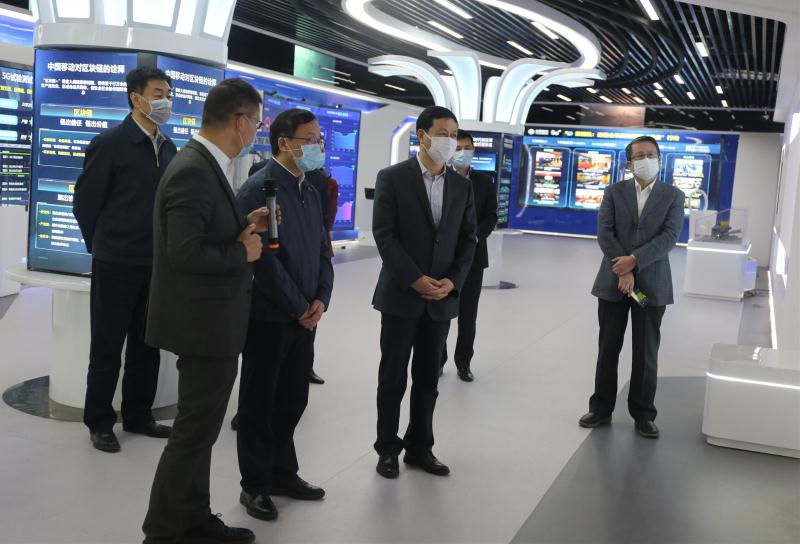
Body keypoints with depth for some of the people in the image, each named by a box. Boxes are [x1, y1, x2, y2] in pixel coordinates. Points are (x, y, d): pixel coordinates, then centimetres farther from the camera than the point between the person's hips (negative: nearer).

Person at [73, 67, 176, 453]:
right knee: (107, 347, 5)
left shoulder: (168, 148, 9)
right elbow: (85, 202, -5)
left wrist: (162, 248, 9)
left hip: (156, 264, 6)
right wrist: (103, 246, 2)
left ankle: (138, 416, 27)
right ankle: (99, 422, 19)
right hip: (116, 265, -6)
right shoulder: (109, 143, -10)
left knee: (147, 345, 14)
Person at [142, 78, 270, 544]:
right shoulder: (193, 172, -21)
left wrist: (246, 225, 4)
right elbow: (186, 252, -28)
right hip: (205, 322, -10)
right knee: (195, 431, 2)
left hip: (210, 319, 10)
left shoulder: (206, 166, 9)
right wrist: (243, 252, -15)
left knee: (200, 427, 19)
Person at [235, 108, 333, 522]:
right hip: (268, 316, -7)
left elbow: (322, 250, 14)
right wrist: (299, 307, -14)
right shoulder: (259, 188, -13)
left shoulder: (311, 191, 12)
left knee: (293, 400, 15)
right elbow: (264, 258, -19)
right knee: (259, 403, 7)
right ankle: (255, 485, 20)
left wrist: (321, 300, -1)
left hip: (305, 316, 7)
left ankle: (283, 473, 31)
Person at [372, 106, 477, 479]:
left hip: (441, 298, 4)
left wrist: (453, 281, -7)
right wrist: (415, 280, -17)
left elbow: (468, 239, 8)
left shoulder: (462, 186, 9)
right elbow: (384, 234, -11)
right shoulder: (392, 178, -5)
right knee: (393, 379, 6)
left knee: (428, 379, 12)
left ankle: (420, 448, 24)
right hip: (400, 295, -4)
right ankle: (388, 449, 20)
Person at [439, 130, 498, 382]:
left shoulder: (484, 181, 6)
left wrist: (473, 237, -15)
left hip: (473, 255, 2)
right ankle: (437, 360, 16)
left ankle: (463, 362, 17)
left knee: (468, 313, 7)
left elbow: (491, 216, 2)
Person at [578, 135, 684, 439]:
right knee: (608, 348, 7)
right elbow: (604, 233, -4)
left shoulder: (673, 196, 4)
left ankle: (643, 414, 18)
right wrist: (623, 271, -14)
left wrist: (634, 261, -19)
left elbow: (669, 237, -8)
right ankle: (601, 408, 19)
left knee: (646, 353, 5)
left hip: (652, 284, -1)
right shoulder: (614, 192, 5)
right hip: (613, 282, 1)